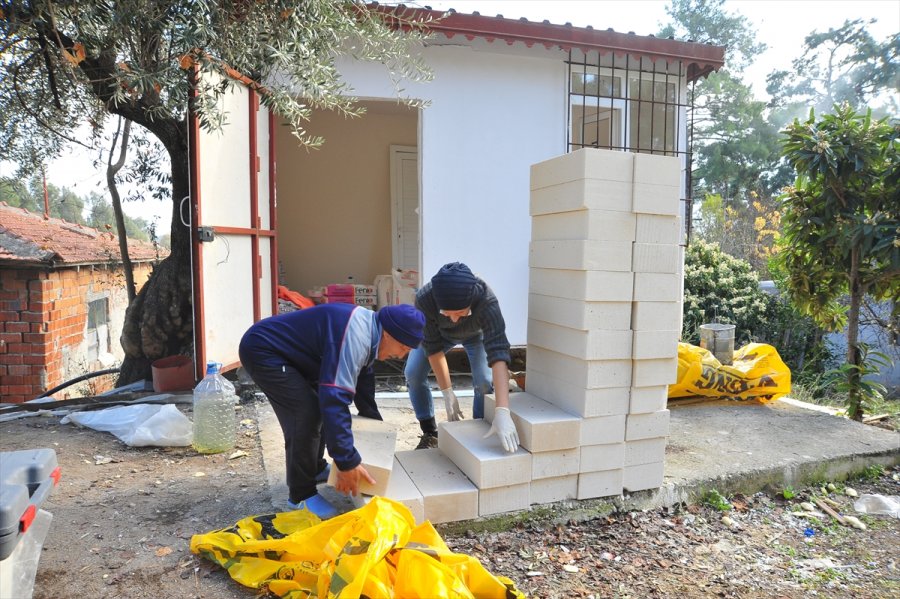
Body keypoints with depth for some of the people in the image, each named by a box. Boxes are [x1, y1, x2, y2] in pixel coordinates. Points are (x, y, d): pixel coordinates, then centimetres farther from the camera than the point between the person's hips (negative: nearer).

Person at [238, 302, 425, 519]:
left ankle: (315, 469, 32)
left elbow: (363, 379, 18)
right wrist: (348, 462, -32)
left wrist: (374, 420, 25)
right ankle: (301, 495, -4)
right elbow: (335, 399, -35)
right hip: (261, 351, -10)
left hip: (283, 351, 10)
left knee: (320, 405, 16)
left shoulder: (368, 329, 1)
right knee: (306, 413, -18)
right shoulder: (354, 338, -30)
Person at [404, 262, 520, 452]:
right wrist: (448, 393, -30)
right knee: (413, 374, -10)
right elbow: (433, 346, -29)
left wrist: (502, 412, -62)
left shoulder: (486, 300, -46)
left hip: (476, 333, -1)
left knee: (484, 381, -19)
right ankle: (430, 433, 10)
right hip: (438, 333, 2)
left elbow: (498, 351, -53)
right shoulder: (424, 299, -41)